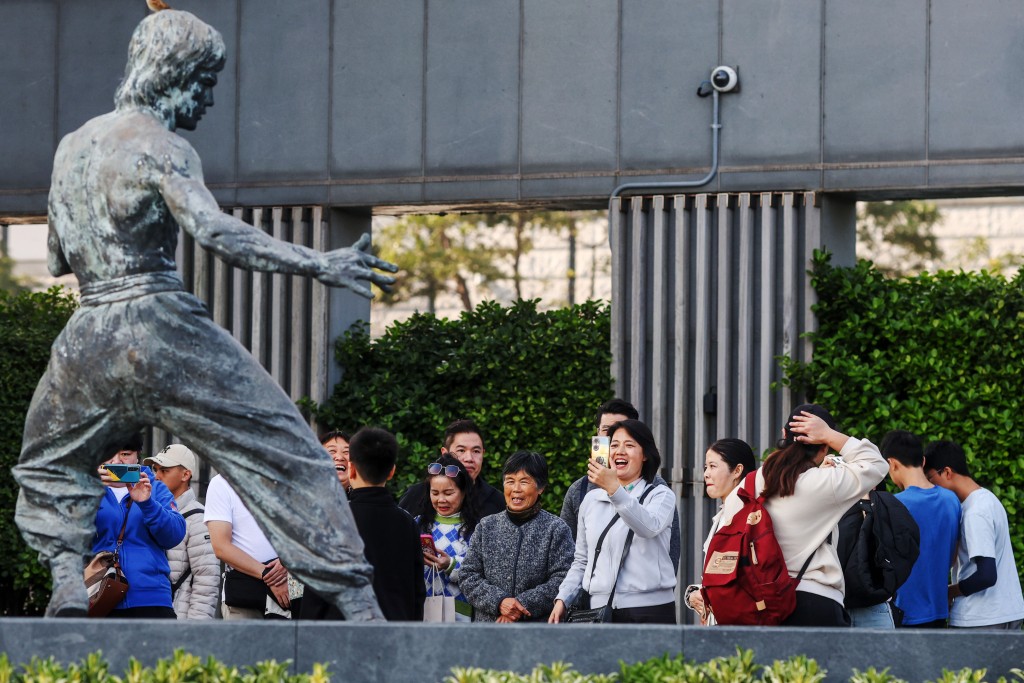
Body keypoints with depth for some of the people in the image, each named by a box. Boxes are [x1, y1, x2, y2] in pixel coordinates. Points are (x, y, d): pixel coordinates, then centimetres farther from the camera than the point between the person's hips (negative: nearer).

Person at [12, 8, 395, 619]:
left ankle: (67, 583, 7)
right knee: (287, 453, -2)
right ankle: (357, 602, -9)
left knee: (49, 463, 29)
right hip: (166, 327, -5)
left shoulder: (71, 146, 14)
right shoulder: (162, 147, -6)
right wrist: (318, 265, -27)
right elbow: (215, 231, -23)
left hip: (90, 339, 5)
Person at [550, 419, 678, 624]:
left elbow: (649, 526, -21)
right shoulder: (592, 500, 16)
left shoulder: (661, 495, 3)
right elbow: (581, 561, 21)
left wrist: (614, 489, -31)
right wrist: (562, 599, 6)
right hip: (601, 607, 3)